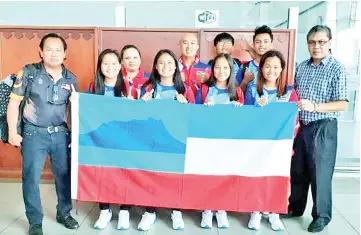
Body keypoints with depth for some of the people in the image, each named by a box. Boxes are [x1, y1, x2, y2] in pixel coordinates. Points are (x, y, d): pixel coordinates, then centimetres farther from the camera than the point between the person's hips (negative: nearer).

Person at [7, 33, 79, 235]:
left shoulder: (70, 78, 4)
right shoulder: (29, 73, -5)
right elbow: (14, 103, -3)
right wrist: (13, 132, -8)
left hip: (61, 133, 3)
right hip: (34, 133, -2)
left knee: (65, 174, 9)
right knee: (31, 178, 3)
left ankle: (64, 213, 31)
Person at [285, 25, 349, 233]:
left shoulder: (337, 68, -9)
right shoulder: (302, 67, 7)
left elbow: (343, 104, -14)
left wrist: (315, 107, -25)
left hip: (323, 128, -5)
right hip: (301, 126, 5)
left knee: (320, 173, 4)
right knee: (297, 170, 15)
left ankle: (322, 216, 22)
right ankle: (295, 207, 33)